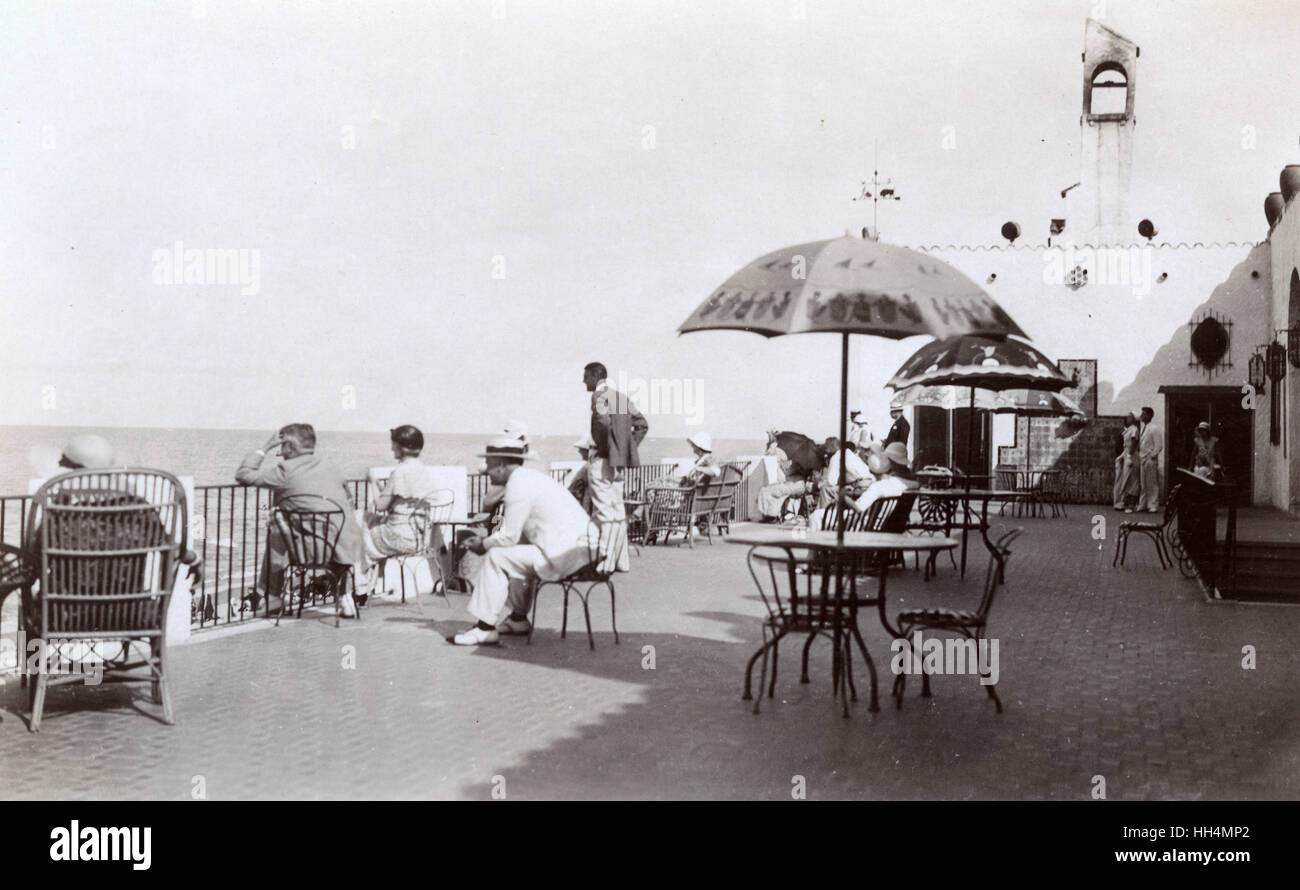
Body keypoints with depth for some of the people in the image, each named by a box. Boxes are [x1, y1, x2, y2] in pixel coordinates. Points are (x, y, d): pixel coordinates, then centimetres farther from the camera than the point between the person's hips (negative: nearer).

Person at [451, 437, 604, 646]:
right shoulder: (530, 477, 20)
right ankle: (518, 618, 33)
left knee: (496, 557, -7)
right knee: (516, 552, 28)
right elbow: (515, 530, 27)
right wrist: (487, 540, 20)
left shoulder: (518, 484, -12)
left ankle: (485, 628, -2)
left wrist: (483, 545, 6)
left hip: (566, 555, -10)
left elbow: (509, 536, -11)